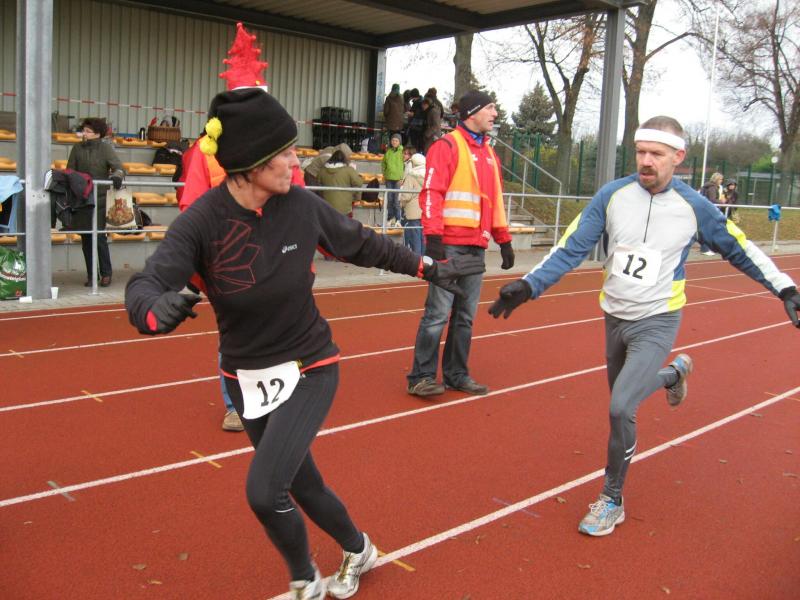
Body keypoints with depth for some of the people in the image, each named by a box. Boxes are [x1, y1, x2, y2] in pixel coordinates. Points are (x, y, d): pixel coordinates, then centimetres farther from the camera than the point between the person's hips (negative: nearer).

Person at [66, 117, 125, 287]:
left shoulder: (106, 148, 0)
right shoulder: (77, 149, 8)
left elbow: (119, 168, -8)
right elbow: (69, 172, 10)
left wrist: (117, 176, -31)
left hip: (100, 199, -3)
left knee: (99, 237, -8)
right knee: (86, 239, 6)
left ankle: (106, 273, 5)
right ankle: (91, 275, 16)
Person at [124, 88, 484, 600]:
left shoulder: (302, 206, -14)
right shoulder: (202, 221, -18)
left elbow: (365, 245, 3)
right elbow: (144, 287, -27)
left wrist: (429, 268, 7)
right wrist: (158, 311, -51)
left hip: (309, 369, -2)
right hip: (247, 377, 2)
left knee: (265, 491, -13)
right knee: (302, 485, 17)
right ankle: (359, 551, 47)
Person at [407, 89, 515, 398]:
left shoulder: (489, 154, 18)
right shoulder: (447, 146, -4)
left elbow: (495, 199, 23)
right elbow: (431, 193, -12)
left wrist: (504, 240, 19)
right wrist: (433, 236, -20)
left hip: (476, 246, 7)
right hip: (449, 244, -7)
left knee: (466, 315, 10)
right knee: (438, 313, -6)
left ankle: (456, 374, 20)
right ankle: (421, 377, 3)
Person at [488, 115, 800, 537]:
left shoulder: (693, 207, -10)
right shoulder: (612, 195, -8)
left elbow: (738, 249, 5)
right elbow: (572, 248, -8)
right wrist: (529, 286, -17)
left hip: (657, 321, -3)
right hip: (615, 316, 4)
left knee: (621, 407, -18)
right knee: (623, 400, 21)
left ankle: (612, 500, 4)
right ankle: (674, 372, 54)